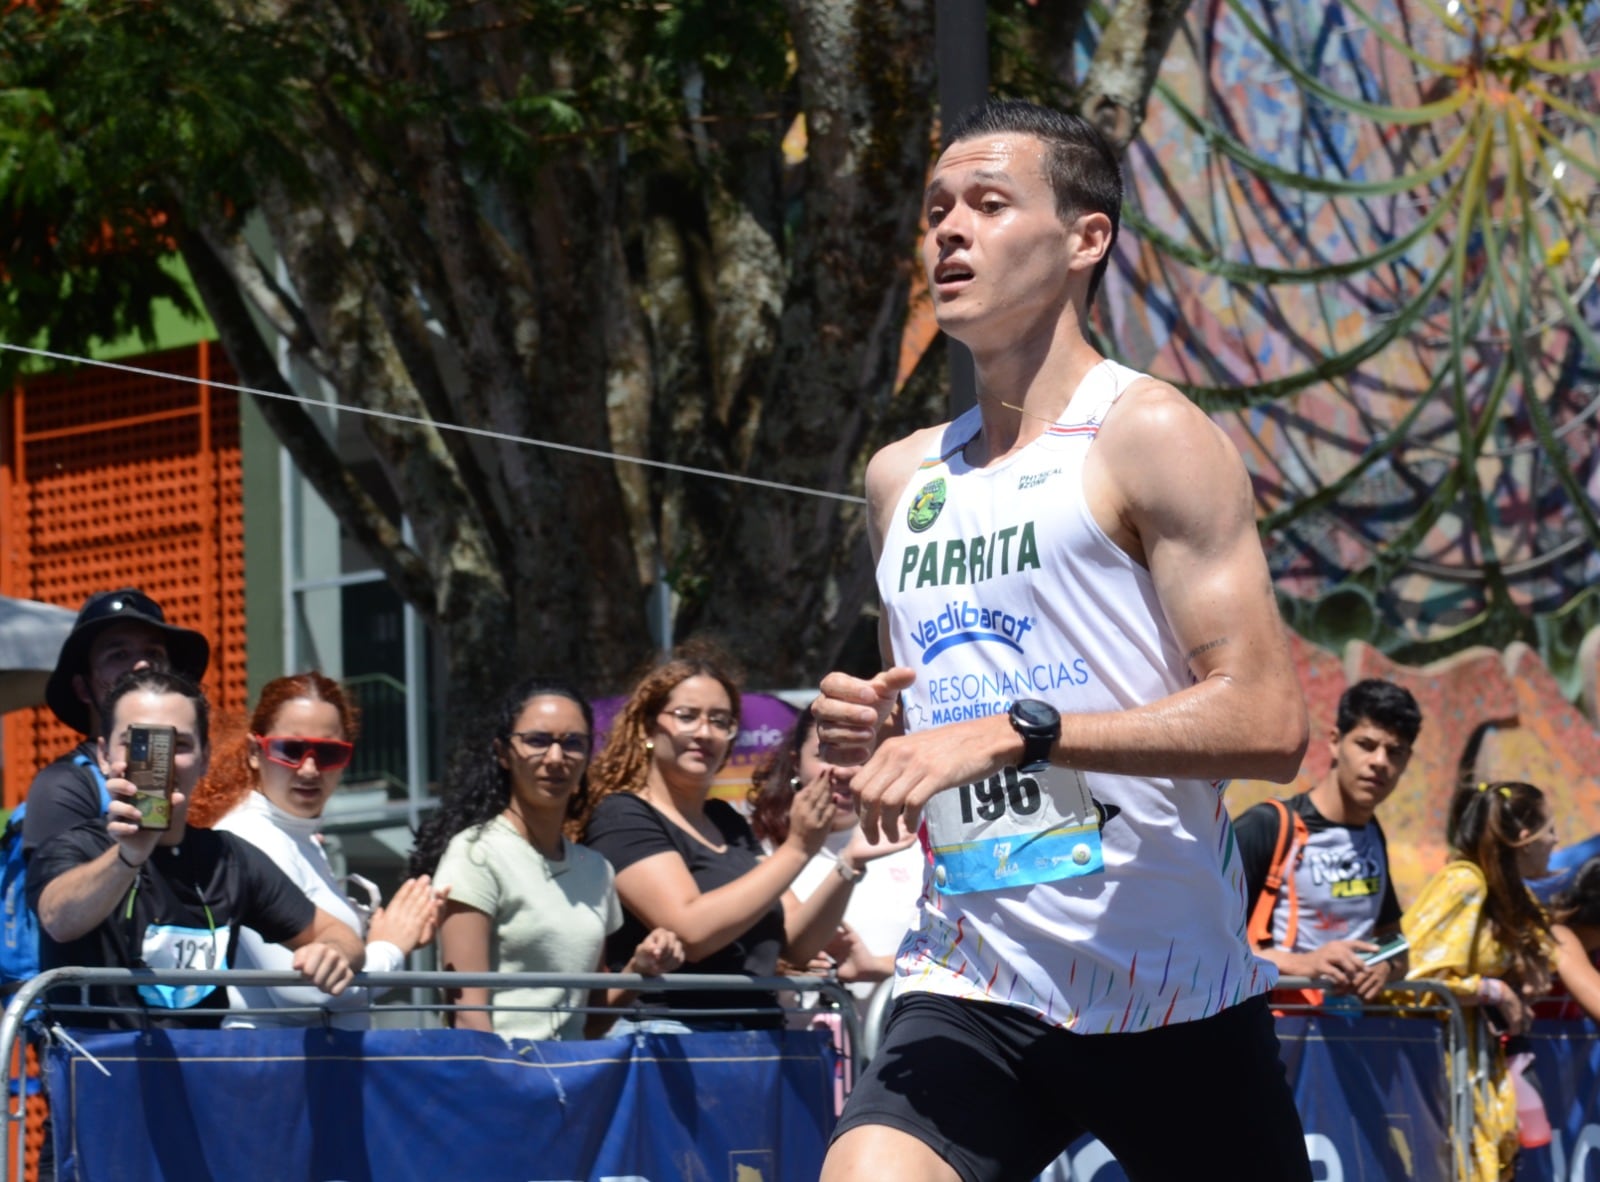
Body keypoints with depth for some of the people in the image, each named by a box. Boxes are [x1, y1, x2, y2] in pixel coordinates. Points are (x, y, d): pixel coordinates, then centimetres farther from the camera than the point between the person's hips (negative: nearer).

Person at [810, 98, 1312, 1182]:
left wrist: (1016, 731, -22)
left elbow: (1269, 723, -16)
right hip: (970, 989, 4)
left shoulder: (1150, 436, -6)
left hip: (1168, 993, -4)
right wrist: (870, 735, 3)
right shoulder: (902, 476, 14)